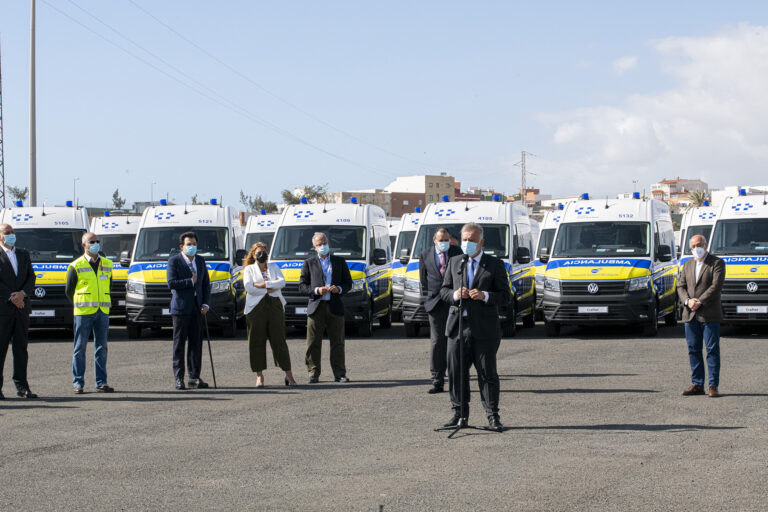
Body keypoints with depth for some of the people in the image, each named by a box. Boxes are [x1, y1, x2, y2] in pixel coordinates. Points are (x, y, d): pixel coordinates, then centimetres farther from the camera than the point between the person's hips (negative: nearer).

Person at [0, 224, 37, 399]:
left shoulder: (24, 254, 16)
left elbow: (31, 277, 11)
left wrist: (22, 293, -7)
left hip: (22, 308, 5)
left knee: (21, 348, 7)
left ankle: (22, 386, 11)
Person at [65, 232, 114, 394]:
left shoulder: (107, 264, 12)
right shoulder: (76, 266, -1)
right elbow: (68, 291, 6)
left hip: (102, 312, 4)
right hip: (83, 313, -4)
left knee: (101, 348, 4)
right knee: (80, 348, -1)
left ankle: (101, 382, 9)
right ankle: (78, 382, 3)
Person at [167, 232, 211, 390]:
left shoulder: (200, 261, 14)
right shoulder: (174, 261, -3)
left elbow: (206, 283, 15)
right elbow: (171, 283, -14)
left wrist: (205, 303, 3)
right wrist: (191, 282, -11)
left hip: (197, 308, 5)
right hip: (181, 307, -5)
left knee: (196, 343, 5)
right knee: (179, 343, -2)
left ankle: (194, 377, 9)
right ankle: (179, 378, 0)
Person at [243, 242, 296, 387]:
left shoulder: (274, 267, 17)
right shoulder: (249, 269, 9)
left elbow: (282, 282, -1)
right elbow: (249, 287, -7)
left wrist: (263, 284, -11)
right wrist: (270, 289, -8)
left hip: (275, 306, 1)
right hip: (256, 308, -1)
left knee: (279, 340, -1)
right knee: (257, 341, -2)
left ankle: (288, 375, 2)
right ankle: (259, 376, 3)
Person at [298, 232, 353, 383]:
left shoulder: (340, 262, 14)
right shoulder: (309, 263, 10)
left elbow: (348, 283, 14)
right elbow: (302, 286, 5)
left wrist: (339, 289, -8)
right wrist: (317, 290, -11)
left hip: (335, 307, 1)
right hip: (316, 308, -1)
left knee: (338, 343, 2)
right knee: (313, 344, -2)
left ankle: (339, 374, 7)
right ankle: (313, 374, 3)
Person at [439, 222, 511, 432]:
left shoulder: (495, 265, 3)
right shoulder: (454, 262, 14)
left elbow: (505, 296, -1)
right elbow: (443, 290, 14)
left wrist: (485, 296, -19)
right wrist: (454, 294, -9)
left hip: (484, 329, -4)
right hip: (458, 326, 4)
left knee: (487, 374, 0)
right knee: (456, 373, 6)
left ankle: (493, 417, 5)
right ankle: (460, 414, 16)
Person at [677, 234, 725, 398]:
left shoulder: (717, 263, 0)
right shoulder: (687, 265, 18)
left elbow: (716, 286, -11)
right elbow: (681, 286, 12)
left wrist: (700, 302, -17)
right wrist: (688, 301, -8)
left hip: (710, 315, -5)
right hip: (690, 315, 6)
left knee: (712, 350, -4)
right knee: (693, 350, 6)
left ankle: (713, 386, -3)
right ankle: (697, 384, 11)